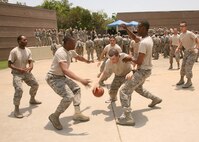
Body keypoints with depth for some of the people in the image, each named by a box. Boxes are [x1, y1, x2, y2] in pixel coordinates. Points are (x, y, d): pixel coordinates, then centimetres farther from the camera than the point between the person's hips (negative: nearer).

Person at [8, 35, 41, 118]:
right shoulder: (14, 51, -19)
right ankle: (16, 110, -10)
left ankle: (32, 100, 42)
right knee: (19, 90, -23)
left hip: (26, 72, 7)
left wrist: (30, 67, -28)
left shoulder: (28, 51, -2)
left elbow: (31, 62, -4)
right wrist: (19, 69, -30)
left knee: (35, 85, 16)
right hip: (17, 73, -7)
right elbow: (9, 65, -17)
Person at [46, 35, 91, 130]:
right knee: (69, 96, -22)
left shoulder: (70, 51, 1)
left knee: (76, 89, 15)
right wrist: (81, 80, -50)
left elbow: (78, 57, 25)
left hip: (62, 76, 10)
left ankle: (77, 114, 19)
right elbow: (65, 70, -44)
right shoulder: (61, 53, -29)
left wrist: (87, 61, 43)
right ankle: (54, 116, -1)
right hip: (53, 78, -10)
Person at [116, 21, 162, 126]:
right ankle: (155, 99, 46)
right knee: (138, 88, 34)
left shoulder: (143, 43, -25)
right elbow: (134, 38, 21)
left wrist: (130, 59, -8)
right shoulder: (148, 39, 4)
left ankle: (127, 117, -17)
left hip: (143, 70, -10)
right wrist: (126, 29, 9)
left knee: (124, 90, -13)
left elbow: (139, 62, -26)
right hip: (146, 69, 10)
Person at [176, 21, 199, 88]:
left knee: (188, 66, -13)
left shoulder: (190, 34, -20)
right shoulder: (181, 35, 4)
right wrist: (178, 48, 1)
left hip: (192, 52, -7)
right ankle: (181, 80, 26)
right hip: (186, 51, 7)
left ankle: (189, 82, -1)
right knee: (183, 66, 10)